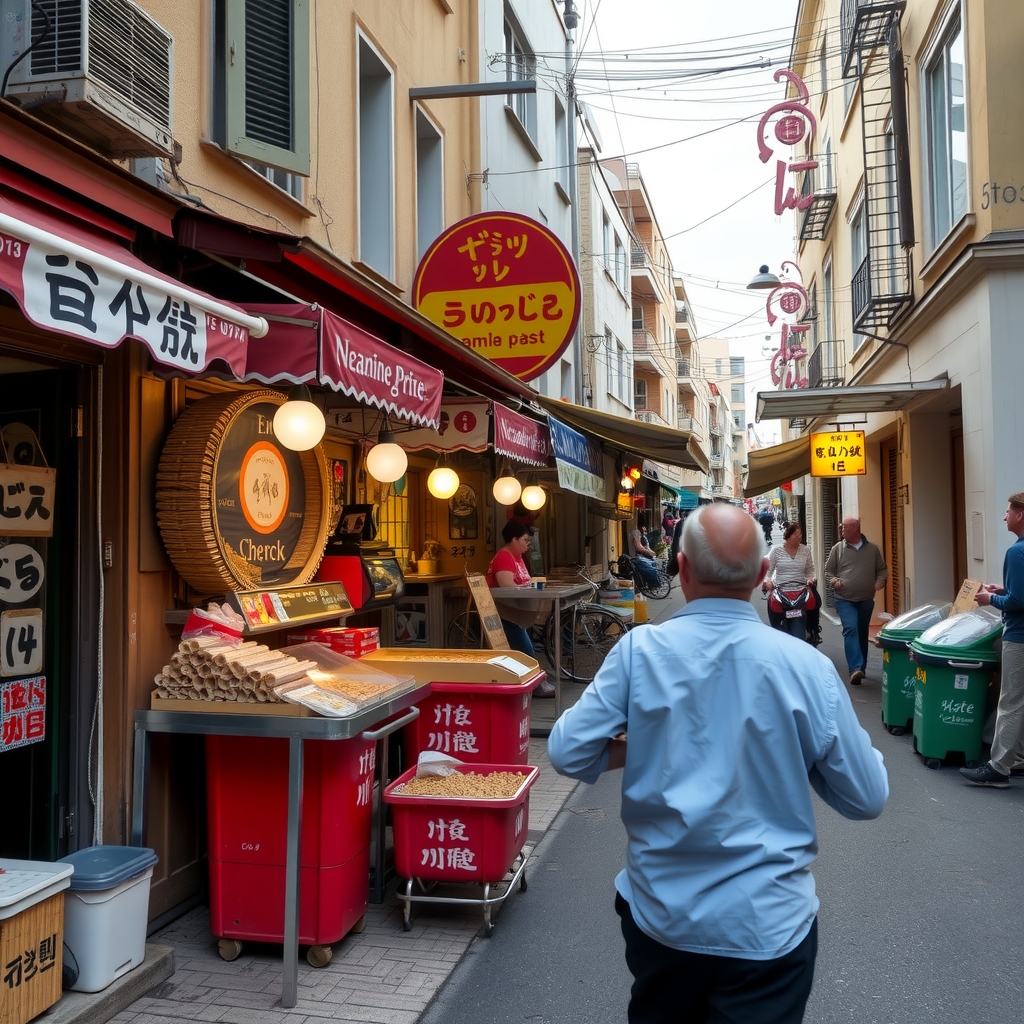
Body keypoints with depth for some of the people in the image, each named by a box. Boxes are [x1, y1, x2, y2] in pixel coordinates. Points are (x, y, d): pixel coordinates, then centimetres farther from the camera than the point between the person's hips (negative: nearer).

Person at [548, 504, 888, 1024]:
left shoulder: (638, 650, -14)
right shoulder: (808, 666, -15)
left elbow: (567, 753, -10)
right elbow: (867, 798, -5)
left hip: (658, 915, 2)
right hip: (767, 927, -2)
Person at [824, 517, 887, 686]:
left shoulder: (872, 549, 6)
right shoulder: (837, 549, 2)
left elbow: (882, 569, 13)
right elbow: (828, 571, 7)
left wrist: (880, 582, -5)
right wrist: (834, 581, -12)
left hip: (866, 600, 3)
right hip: (845, 599, -3)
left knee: (862, 633, 12)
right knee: (851, 630, -18)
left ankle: (860, 668, 24)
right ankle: (856, 669, -25)